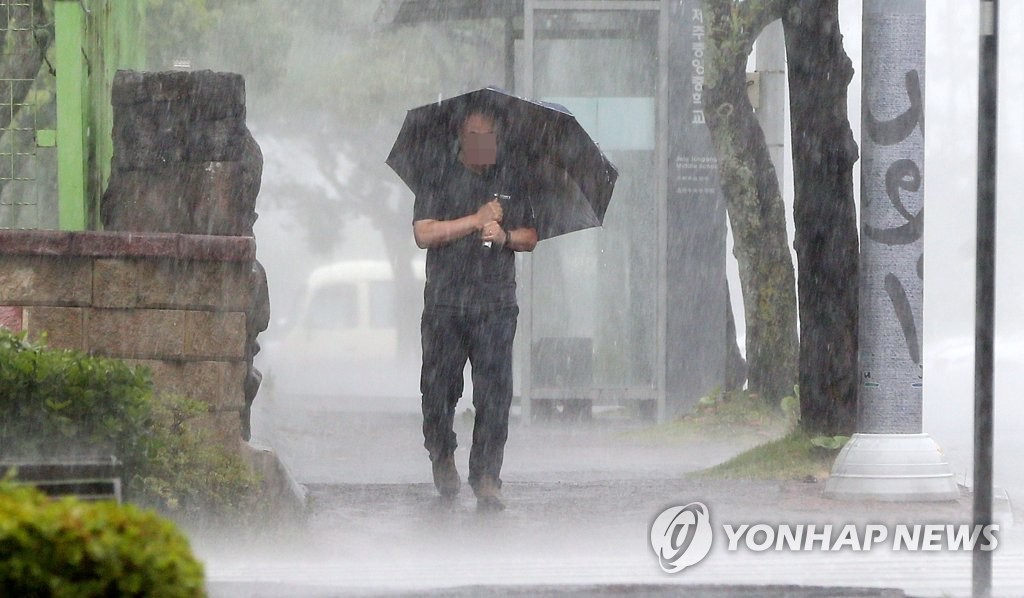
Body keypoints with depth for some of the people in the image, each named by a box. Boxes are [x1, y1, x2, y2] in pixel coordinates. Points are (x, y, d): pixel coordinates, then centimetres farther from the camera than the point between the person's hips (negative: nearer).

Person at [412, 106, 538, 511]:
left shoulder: (511, 181, 14)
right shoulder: (440, 178, 6)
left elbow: (530, 236, 16)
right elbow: (423, 234, -4)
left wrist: (505, 236, -5)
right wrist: (475, 221, -8)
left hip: (496, 301, 1)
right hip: (445, 301, -1)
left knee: (495, 393, -8)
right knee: (439, 387, 1)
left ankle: (486, 478, -6)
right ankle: (442, 456, 25)